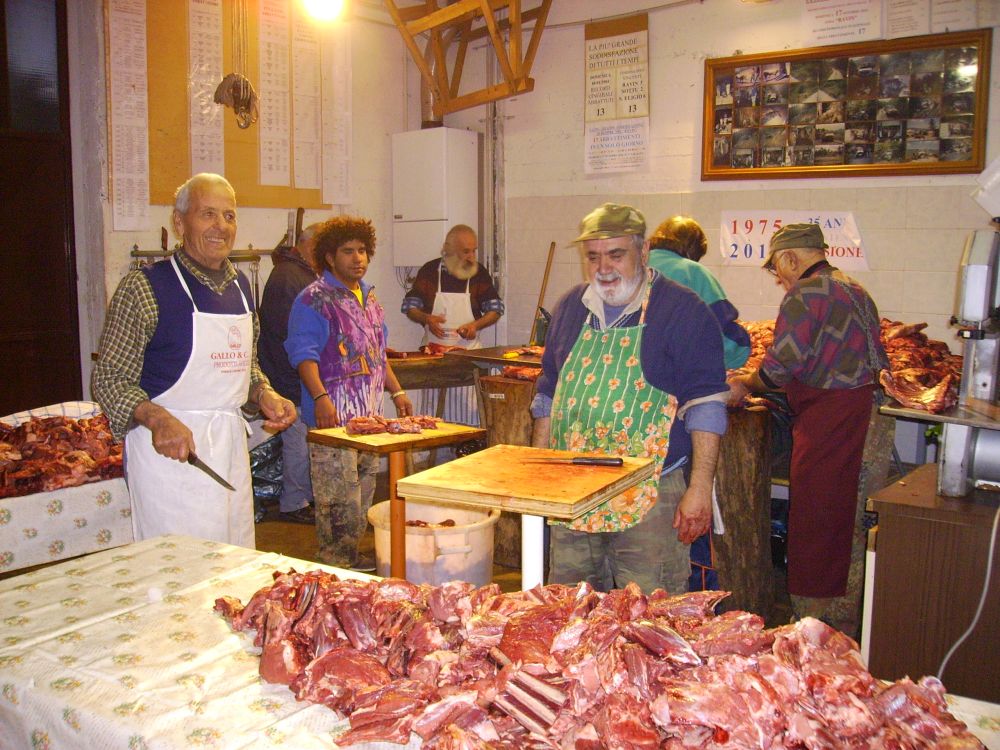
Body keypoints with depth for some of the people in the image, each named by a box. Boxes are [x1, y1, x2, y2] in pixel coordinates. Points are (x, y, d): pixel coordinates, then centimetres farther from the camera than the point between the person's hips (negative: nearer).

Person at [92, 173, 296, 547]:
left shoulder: (239, 285, 12)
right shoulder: (145, 286, -9)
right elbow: (110, 380, -9)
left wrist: (265, 395, 3)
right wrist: (157, 418, -26)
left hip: (232, 443, 7)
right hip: (171, 445, -6)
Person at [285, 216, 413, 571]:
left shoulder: (368, 297, 17)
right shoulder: (314, 299, -8)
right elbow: (303, 353, -15)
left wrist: (397, 391, 20)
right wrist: (320, 398, -27)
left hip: (370, 415, 8)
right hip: (333, 416, -8)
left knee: (363, 496, 14)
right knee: (338, 498, -6)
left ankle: (353, 557, 25)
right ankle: (336, 565, 4)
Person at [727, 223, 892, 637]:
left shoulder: (805, 293, -11)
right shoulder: (854, 290, 17)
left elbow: (781, 366, -17)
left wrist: (745, 385, 3)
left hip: (827, 418, -10)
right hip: (863, 412, 10)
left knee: (814, 525, -1)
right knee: (850, 523, 17)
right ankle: (846, 625, 28)